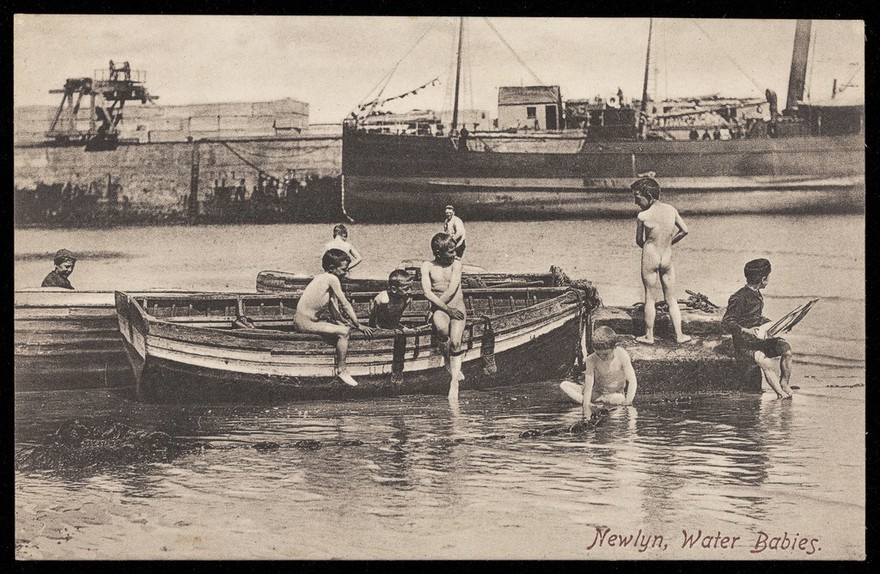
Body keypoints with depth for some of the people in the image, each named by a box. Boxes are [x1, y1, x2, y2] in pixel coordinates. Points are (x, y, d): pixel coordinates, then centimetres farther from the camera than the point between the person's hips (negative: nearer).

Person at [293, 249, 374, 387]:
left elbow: (332, 307, 16)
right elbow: (345, 305, -12)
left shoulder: (324, 278, 14)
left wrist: (344, 321, 7)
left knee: (344, 329, 13)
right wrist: (358, 326, -6)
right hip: (304, 322, -10)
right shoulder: (332, 278, -14)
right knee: (343, 332, -16)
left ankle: (342, 368, 18)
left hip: (303, 320, 10)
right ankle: (341, 370, -7)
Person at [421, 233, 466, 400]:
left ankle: (454, 383, -15)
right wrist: (447, 309, -14)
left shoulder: (456, 263, 2)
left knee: (455, 341, -18)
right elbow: (427, 293, -8)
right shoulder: (427, 266, 2)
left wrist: (437, 306, -12)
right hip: (439, 308, -1)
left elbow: (452, 289, -9)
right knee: (441, 328, -33)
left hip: (457, 307, 1)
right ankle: (448, 362, -6)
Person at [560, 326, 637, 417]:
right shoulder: (591, 360, -19)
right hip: (597, 393, 2)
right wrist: (586, 407, -36)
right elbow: (588, 385, -23)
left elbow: (632, 380, -22)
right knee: (564, 385, -18)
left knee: (621, 399, -42)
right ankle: (592, 406, -30)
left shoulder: (622, 355, -21)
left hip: (616, 393, -2)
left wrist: (627, 403, -33)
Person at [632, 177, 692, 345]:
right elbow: (684, 230, 6)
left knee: (649, 298, 8)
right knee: (671, 299, 13)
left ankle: (649, 336, 13)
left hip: (650, 257, -3)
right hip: (667, 258, 3)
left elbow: (639, 241, -2)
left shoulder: (642, 216, -14)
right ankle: (679, 335, 14)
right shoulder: (671, 210, -4)